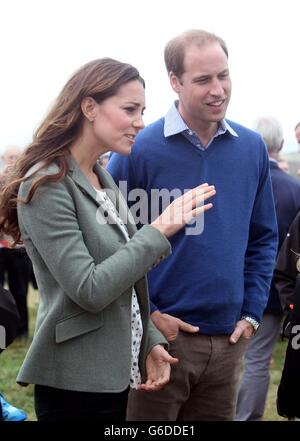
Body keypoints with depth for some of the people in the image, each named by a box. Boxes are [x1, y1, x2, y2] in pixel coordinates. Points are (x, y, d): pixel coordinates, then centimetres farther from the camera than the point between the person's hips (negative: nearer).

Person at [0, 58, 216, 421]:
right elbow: (89, 290, -22)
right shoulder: (46, 186, -15)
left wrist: (150, 341, 5)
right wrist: (160, 230, -19)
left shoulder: (103, 180, 11)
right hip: (75, 384, -8)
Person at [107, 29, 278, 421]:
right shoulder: (138, 149, -11)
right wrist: (146, 314, -10)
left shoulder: (252, 148, 3)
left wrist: (252, 312, 4)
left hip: (228, 340, 4)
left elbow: (264, 238, 12)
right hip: (159, 334, -4)